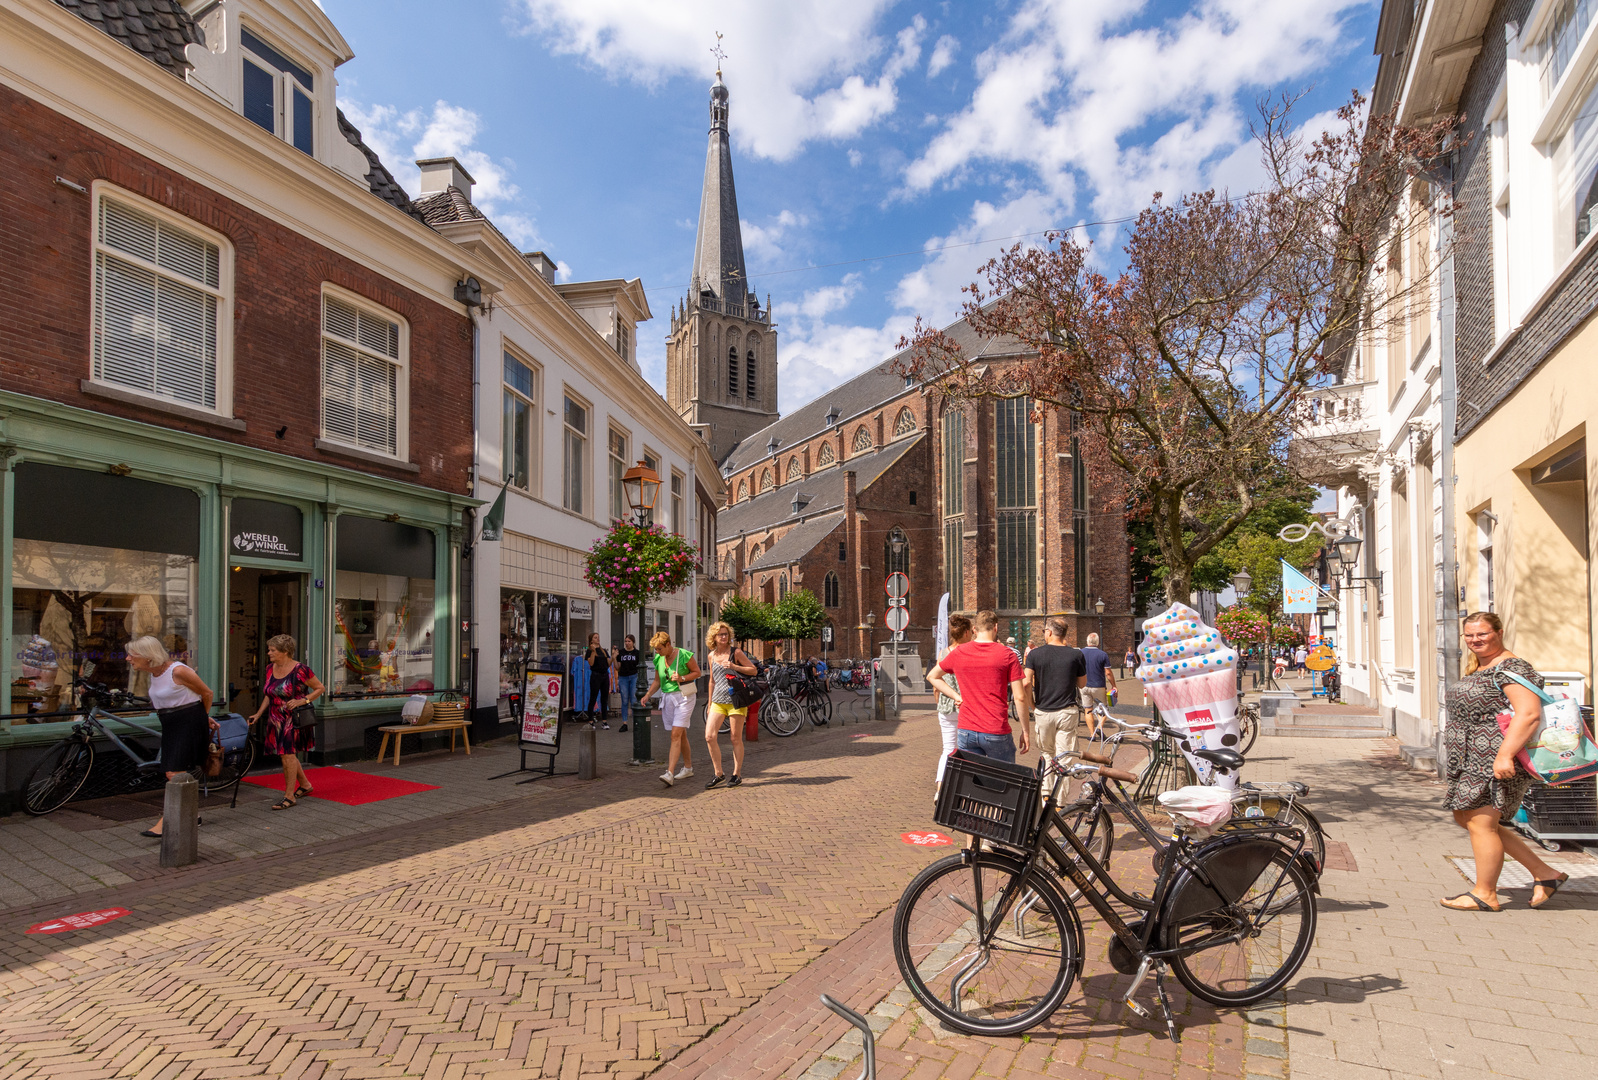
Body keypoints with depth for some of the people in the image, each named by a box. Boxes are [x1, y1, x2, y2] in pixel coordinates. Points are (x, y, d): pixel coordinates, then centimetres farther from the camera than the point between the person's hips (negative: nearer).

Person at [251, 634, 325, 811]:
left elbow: (320, 688, -8)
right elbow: (268, 695, 19)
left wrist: (302, 701, -19)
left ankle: (289, 796, 2)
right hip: (276, 720, 7)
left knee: (288, 755, -8)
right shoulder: (270, 669, 7)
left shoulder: (300, 670, -14)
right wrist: (258, 714, 12)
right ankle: (305, 785, 32)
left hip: (294, 719, -7)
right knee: (287, 755, 14)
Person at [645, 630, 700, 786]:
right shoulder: (659, 659, 5)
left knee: (676, 735, -14)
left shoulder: (684, 655, -12)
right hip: (667, 698, 6)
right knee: (681, 734, 14)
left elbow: (697, 672, -3)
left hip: (684, 697, -6)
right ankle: (688, 768, 27)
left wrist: (682, 678, -19)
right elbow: (657, 681, 13)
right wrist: (647, 695, -2)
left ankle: (670, 773, -19)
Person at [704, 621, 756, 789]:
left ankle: (737, 774, 15)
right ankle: (719, 774, 5)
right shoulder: (711, 655, 12)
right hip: (718, 701, 4)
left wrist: (734, 666, -16)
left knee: (736, 739, 1)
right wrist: (710, 703, 23)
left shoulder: (736, 652, -1)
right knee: (710, 737, -8)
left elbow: (754, 670, -3)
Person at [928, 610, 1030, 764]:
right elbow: (1019, 697, -6)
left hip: (966, 732, 2)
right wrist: (1025, 731, 2)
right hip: (996, 733, -2)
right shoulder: (1007, 654, -5)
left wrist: (956, 696, 10)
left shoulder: (958, 653, 4)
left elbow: (932, 677, 17)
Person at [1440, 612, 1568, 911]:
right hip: (1471, 761, 11)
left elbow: (1529, 714, -24)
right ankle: (1544, 875, 24)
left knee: (1480, 823, -4)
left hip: (1495, 761, -11)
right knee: (1465, 818, 14)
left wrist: (1505, 755, -29)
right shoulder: (1478, 667, 17)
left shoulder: (1511, 668, -14)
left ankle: (1485, 895, 11)